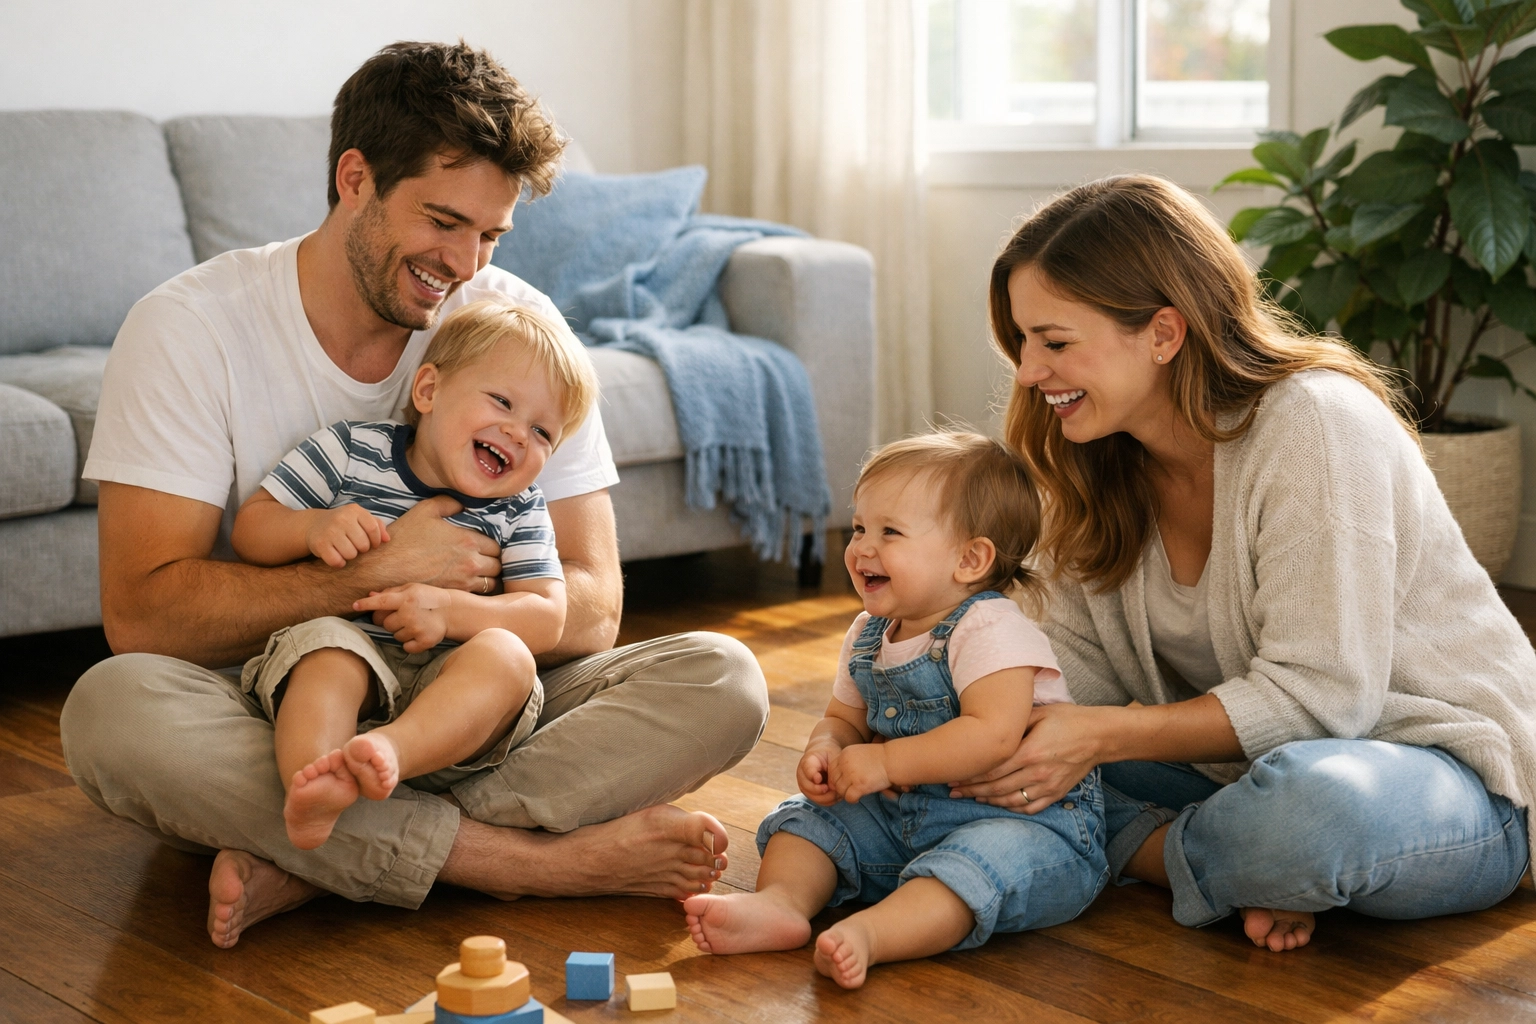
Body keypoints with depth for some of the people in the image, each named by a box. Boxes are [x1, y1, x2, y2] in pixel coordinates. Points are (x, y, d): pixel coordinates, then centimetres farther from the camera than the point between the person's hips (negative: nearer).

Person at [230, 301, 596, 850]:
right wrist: (314, 527, -15)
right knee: (327, 644, -35)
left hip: (452, 693, 2)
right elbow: (249, 527, 8)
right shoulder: (349, 449, 8)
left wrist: (448, 609, -16)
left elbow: (547, 618, 1)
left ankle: (390, 748, -55)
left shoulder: (520, 511, 12)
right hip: (346, 646, -1)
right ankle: (310, 793, -61)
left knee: (506, 655, -30)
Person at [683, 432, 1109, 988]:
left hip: (1027, 818, -8)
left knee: (981, 860, -37)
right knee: (805, 817, 1)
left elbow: (992, 736, -31)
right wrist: (825, 751, -5)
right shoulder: (867, 636, 8)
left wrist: (885, 762, -26)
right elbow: (843, 718, 20)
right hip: (901, 817, 8)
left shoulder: (990, 630, -18)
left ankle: (867, 933, -58)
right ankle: (782, 901, -25)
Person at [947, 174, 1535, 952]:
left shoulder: (1316, 425, -22)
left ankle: (1150, 852, -12)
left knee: (1314, 804, -42)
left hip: (1452, 780, -7)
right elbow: (1076, 671, 0)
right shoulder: (1101, 464, 2)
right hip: (1253, 763, 7)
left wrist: (1100, 737, -28)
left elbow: (1317, 693, -25)